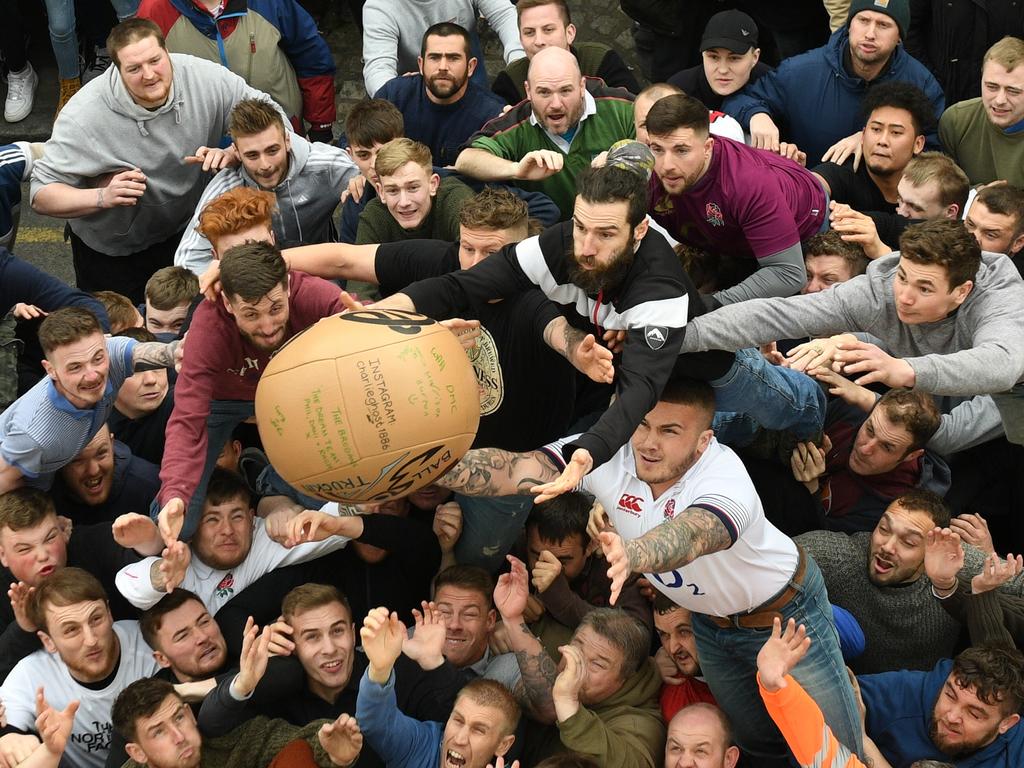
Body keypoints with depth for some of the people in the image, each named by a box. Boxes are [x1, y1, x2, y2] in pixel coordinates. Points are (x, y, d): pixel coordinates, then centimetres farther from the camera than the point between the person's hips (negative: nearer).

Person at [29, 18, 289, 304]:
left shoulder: (204, 78, -24)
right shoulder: (84, 116, -30)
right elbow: (41, 195, -25)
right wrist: (103, 197, -42)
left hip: (185, 230, 3)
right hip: (110, 250, -3)